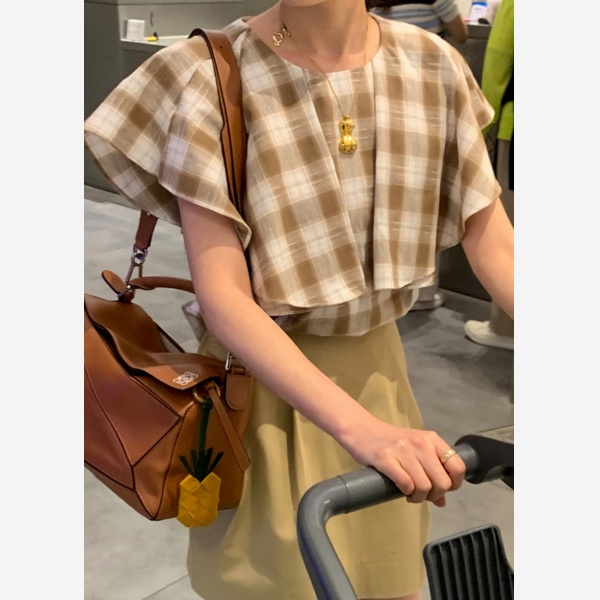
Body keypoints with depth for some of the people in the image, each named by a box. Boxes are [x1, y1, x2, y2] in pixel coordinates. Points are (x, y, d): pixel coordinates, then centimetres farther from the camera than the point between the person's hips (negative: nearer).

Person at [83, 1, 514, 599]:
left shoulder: (431, 66, -6)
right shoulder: (210, 78, -18)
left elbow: (492, 243, -3)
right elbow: (221, 295, -22)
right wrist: (360, 428, -33)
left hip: (377, 366, 4)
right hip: (265, 375, -3)